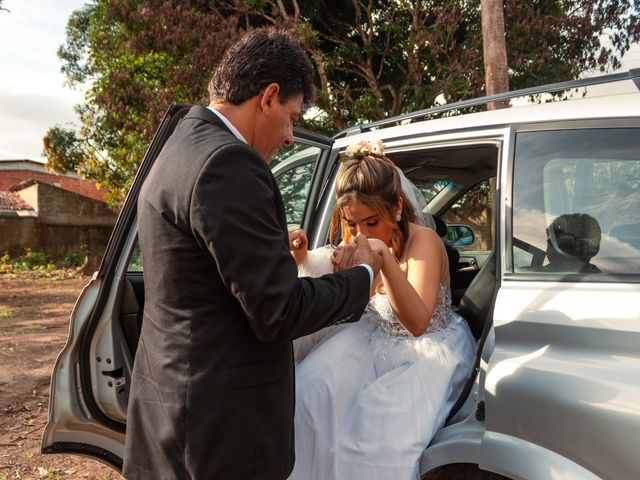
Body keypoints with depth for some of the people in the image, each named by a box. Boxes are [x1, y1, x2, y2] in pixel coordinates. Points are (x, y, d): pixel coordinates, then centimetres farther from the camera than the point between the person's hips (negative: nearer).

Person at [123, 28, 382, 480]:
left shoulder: (182, 148, 9)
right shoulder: (228, 164, -22)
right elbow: (278, 313, -21)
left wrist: (279, 253, 18)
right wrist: (362, 274, -6)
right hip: (221, 425, -9)